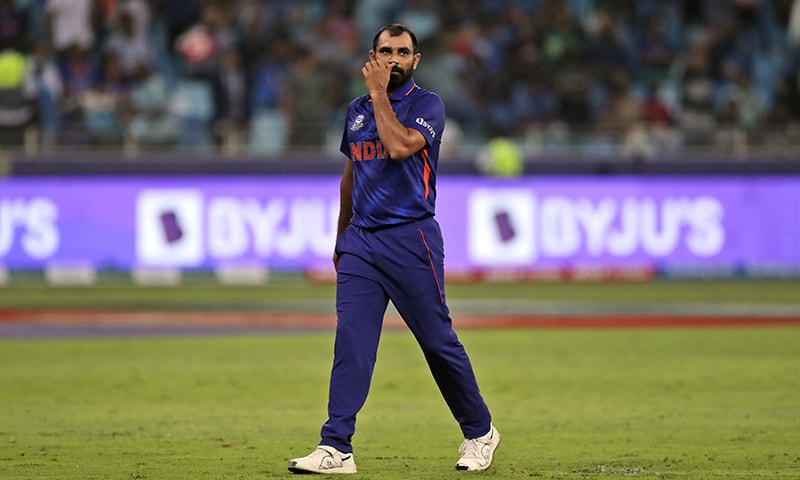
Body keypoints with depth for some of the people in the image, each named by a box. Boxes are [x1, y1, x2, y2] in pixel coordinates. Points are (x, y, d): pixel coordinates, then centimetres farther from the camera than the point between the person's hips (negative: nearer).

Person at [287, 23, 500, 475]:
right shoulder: (357, 111, 16)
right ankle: (336, 449, -11)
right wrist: (342, 237, 26)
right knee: (350, 340, -7)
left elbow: (400, 146, -22)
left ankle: (480, 432, 20)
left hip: (411, 239, -5)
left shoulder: (428, 104, -3)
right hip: (361, 242, 5)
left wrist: (379, 94, -12)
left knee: (439, 341, 1)